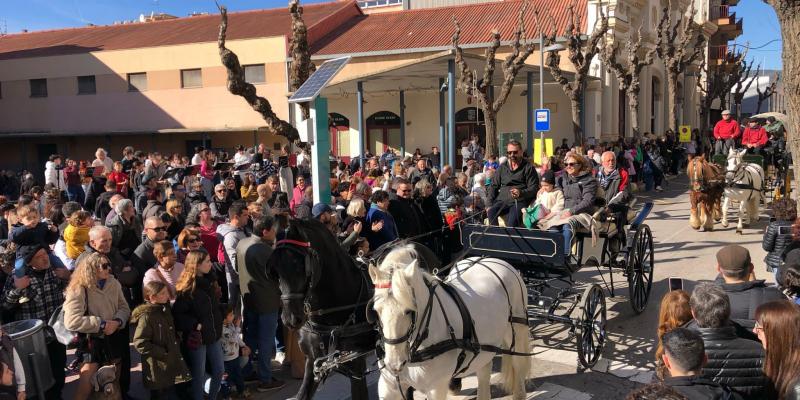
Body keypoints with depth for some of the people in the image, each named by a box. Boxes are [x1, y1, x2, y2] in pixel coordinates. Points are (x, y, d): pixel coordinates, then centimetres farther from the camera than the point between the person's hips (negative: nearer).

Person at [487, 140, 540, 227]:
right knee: (491, 212, -29)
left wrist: (521, 193, -19)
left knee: (512, 220, -35)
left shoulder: (528, 167, 8)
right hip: (502, 200, 4)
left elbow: (534, 188, 1)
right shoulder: (502, 167, 21)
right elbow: (493, 186, 20)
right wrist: (490, 204, 6)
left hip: (519, 201, -4)